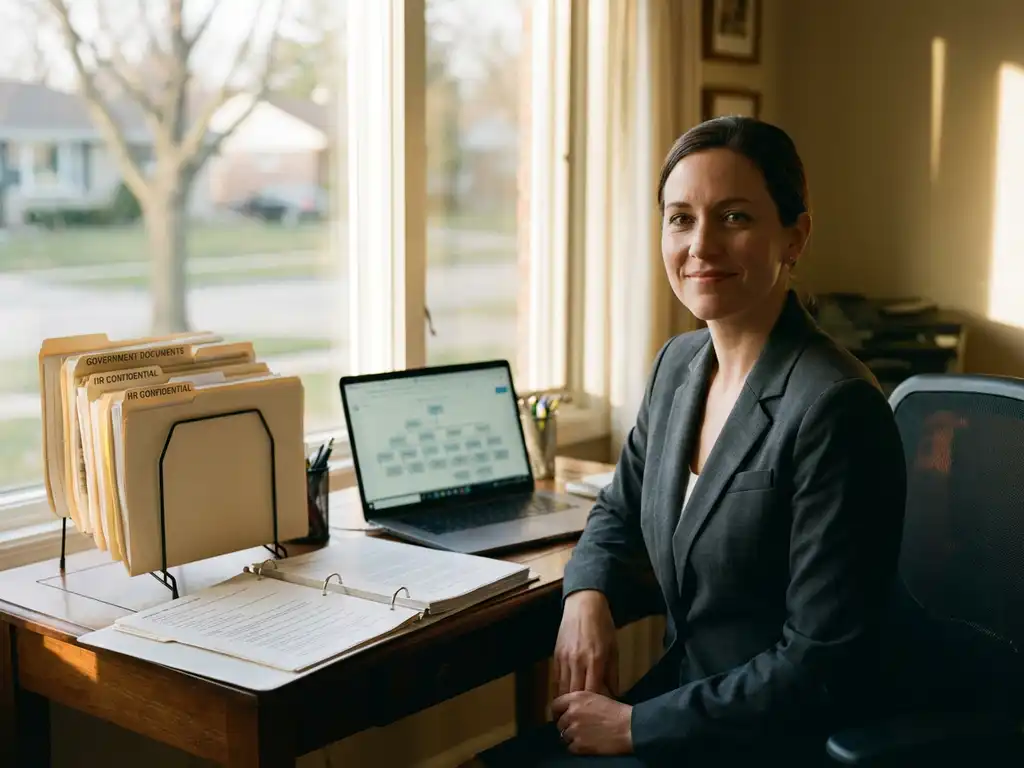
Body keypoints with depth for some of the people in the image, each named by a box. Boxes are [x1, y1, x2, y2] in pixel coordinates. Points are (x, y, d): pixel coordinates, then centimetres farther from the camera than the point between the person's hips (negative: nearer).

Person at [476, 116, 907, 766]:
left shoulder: (835, 409, -22)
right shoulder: (679, 364, 2)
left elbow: (822, 669, -21)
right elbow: (621, 510, 17)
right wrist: (587, 596, -4)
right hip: (676, 698, 6)